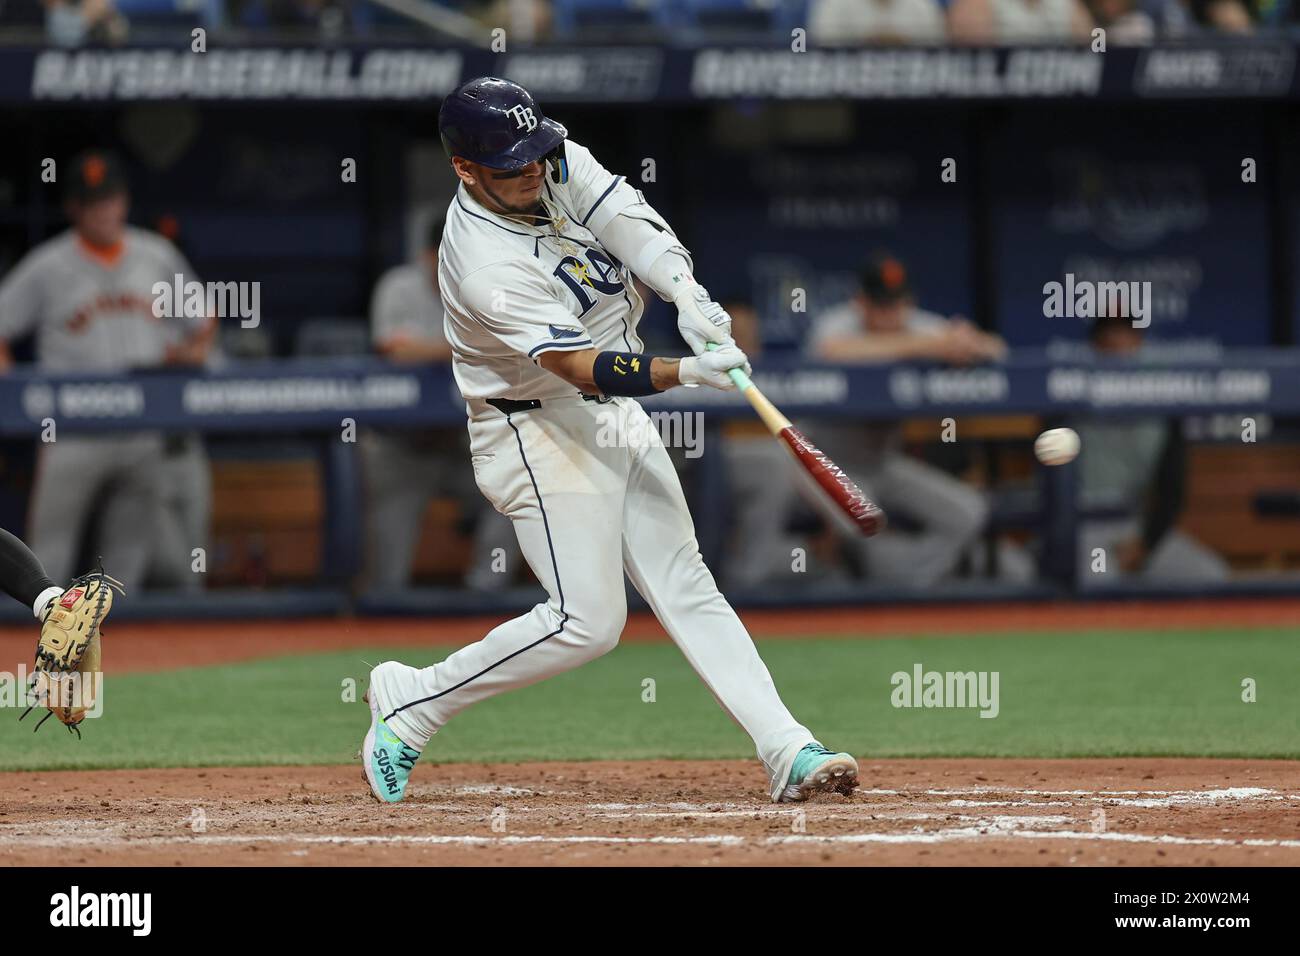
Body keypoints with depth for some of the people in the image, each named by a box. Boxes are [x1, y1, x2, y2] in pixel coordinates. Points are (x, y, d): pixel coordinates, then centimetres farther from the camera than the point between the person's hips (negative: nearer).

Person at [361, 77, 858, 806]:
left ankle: (789, 752, 2)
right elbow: (585, 367, -33)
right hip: (540, 436, -8)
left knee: (687, 587, 5)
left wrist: (688, 296, -33)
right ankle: (411, 701, 1)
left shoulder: (560, 165, -6)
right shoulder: (485, 265, -29)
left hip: (618, 418, 8)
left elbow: (636, 228, -15)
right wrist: (688, 372, -46)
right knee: (587, 621, -13)